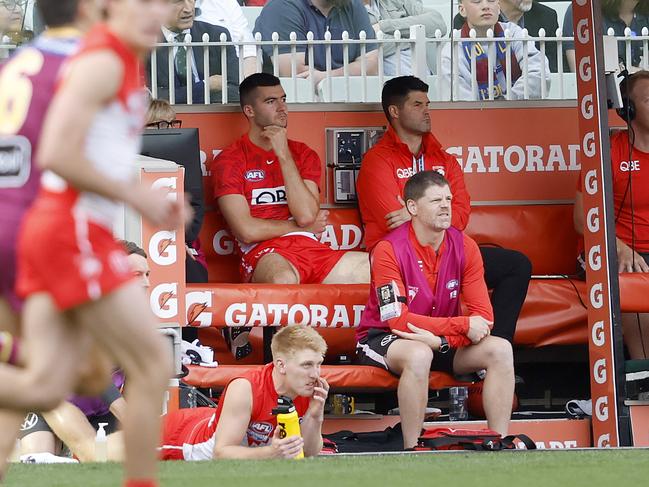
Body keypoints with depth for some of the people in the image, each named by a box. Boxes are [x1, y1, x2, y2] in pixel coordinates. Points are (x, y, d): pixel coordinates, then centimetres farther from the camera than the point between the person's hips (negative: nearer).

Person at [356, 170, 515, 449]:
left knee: (500, 350, -17)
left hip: (444, 343, 5)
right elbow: (398, 320, -23)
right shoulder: (389, 250, -17)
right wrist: (464, 325, -23)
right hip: (381, 340, -5)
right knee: (418, 355, -38)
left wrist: (440, 340, -25)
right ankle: (412, 451, -30)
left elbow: (483, 317, -6)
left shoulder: (464, 247, -3)